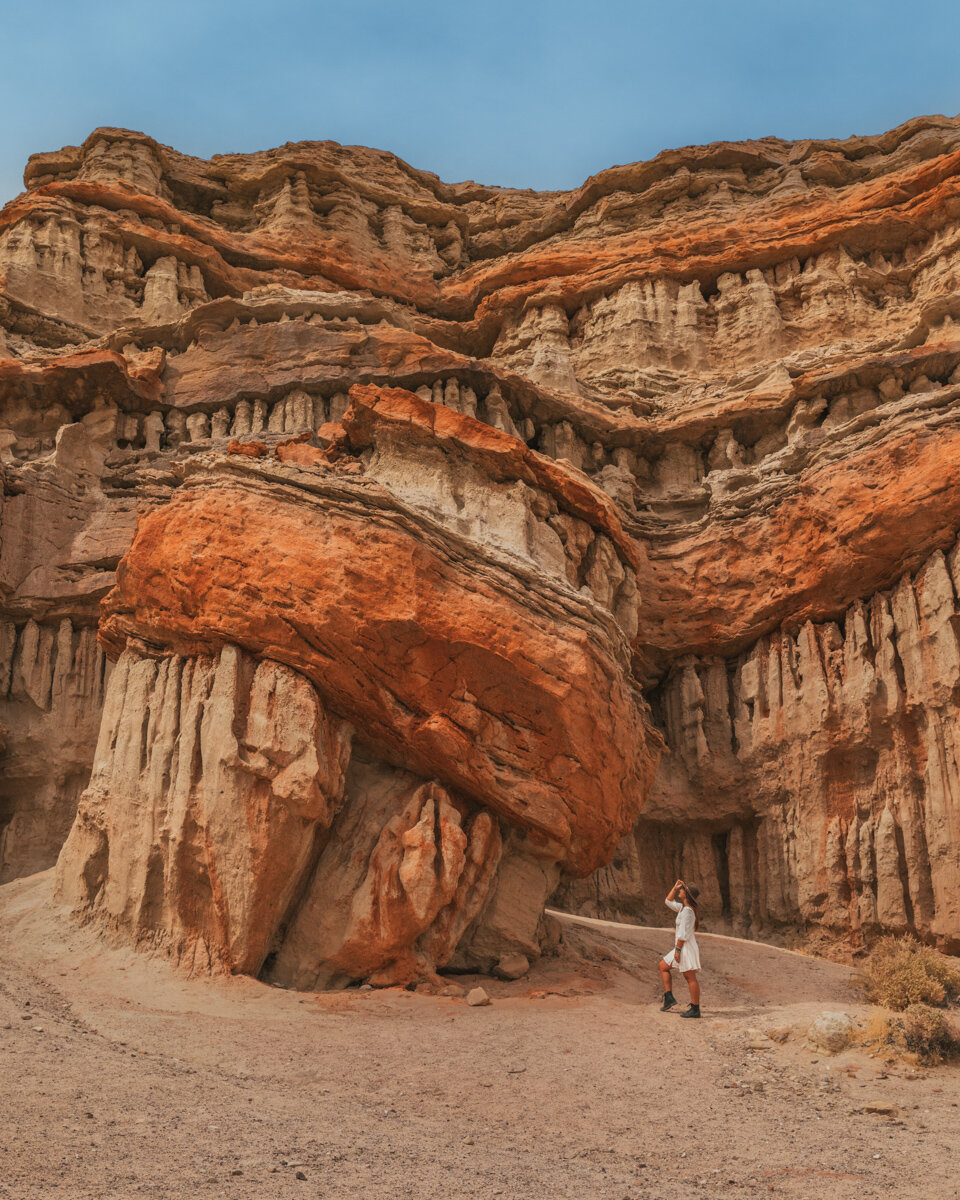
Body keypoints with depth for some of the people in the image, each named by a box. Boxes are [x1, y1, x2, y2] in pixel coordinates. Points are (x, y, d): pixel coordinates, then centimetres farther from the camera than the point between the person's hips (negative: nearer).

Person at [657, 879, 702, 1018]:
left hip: (686, 947, -10)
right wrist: (675, 887, 14)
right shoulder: (683, 907, 11)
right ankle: (669, 997, 13)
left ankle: (695, 1009, 1)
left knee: (690, 978, -4)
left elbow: (683, 933, -21)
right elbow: (669, 902, 24)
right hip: (683, 947, 10)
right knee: (663, 966, 15)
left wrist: (677, 949, -19)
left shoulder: (687, 911, -18)